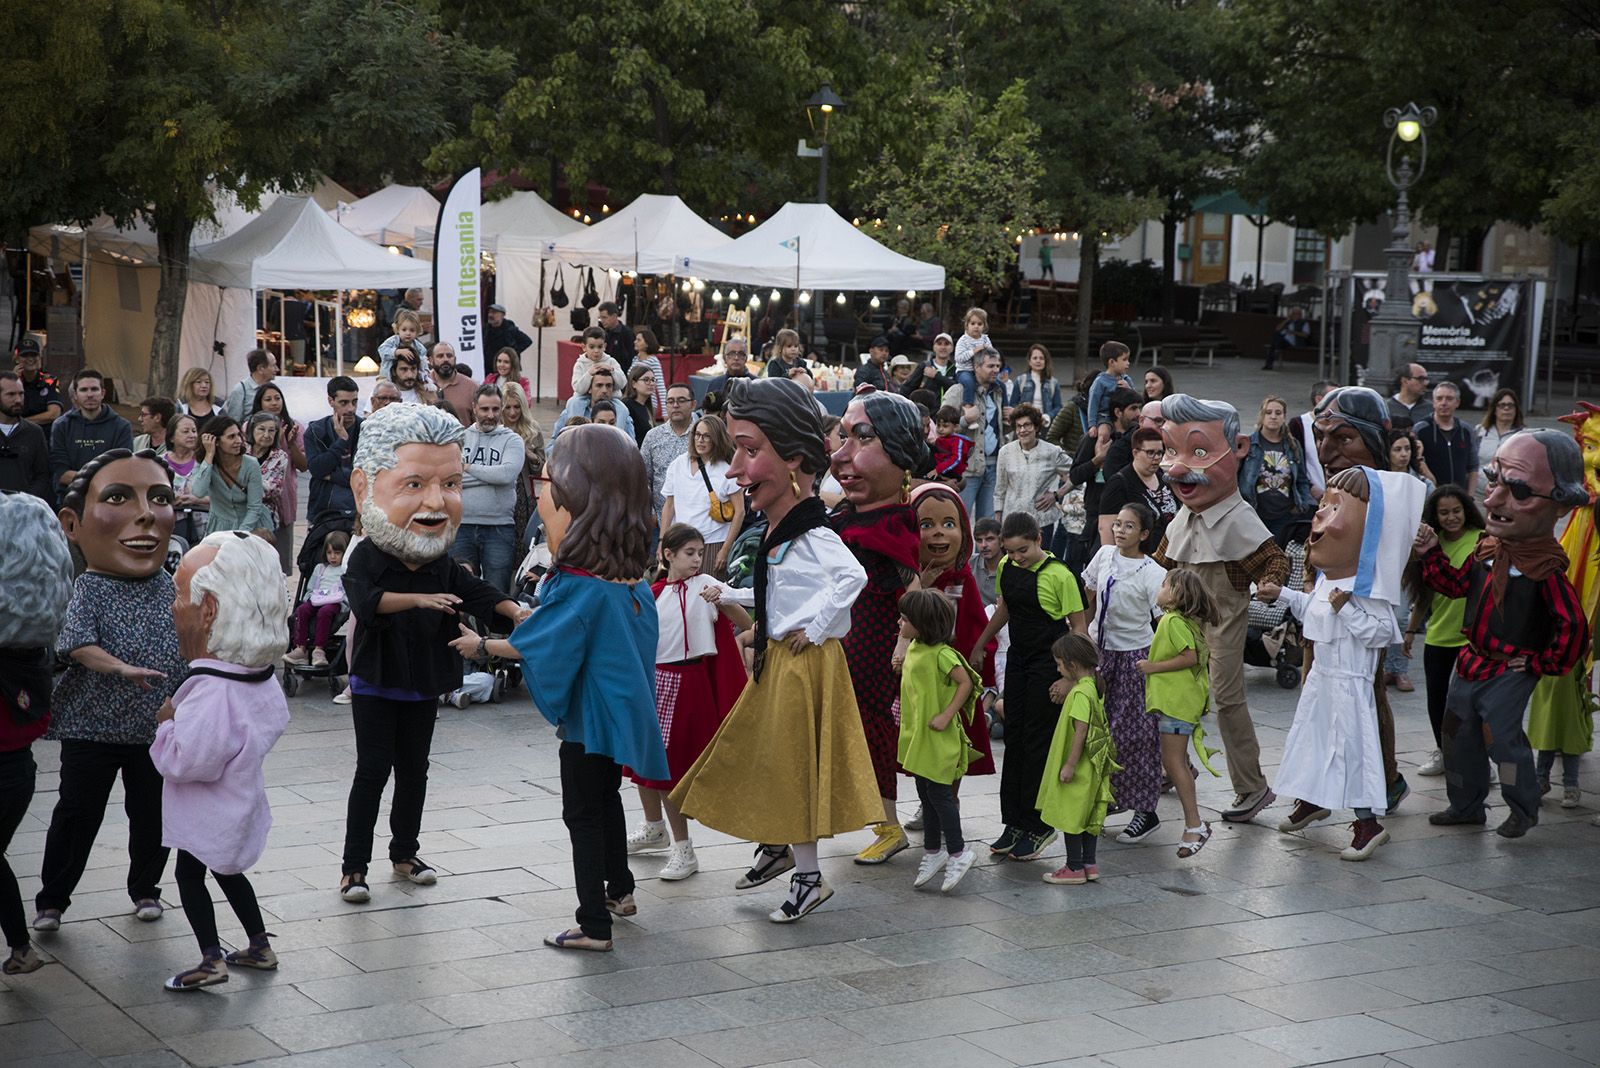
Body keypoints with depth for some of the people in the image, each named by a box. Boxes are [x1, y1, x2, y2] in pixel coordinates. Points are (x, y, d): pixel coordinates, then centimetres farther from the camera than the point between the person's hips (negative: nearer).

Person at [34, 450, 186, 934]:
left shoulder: (173, 592, 0)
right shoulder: (89, 590, -13)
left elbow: (189, 654, 10)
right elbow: (77, 643, -25)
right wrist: (120, 668, -37)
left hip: (156, 729, 4)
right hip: (93, 726, -3)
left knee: (152, 813, 13)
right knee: (77, 815, 4)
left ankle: (145, 888, 33)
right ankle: (52, 898, 18)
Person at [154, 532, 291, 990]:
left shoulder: (211, 692, -33)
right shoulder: (259, 675, -5)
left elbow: (187, 760, -34)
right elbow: (275, 720, 12)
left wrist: (166, 724, -15)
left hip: (207, 813, -9)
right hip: (236, 806, 9)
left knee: (189, 872, 8)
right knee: (227, 870, 23)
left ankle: (211, 957, 11)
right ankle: (259, 946, 32)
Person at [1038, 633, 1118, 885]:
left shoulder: (1080, 693, -22)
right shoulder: (1093, 685, 7)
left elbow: (1081, 731, -24)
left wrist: (1070, 765, -21)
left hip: (1078, 768, -9)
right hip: (1092, 767, 9)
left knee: (1070, 816, 0)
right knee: (1088, 815, 15)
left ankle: (1075, 868, 5)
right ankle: (1089, 864, 22)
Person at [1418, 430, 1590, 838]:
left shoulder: (1545, 570, -21)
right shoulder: (1488, 554, 2)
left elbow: (1572, 625, -23)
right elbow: (1457, 583, 16)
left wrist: (1544, 663, -14)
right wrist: (1432, 555, 2)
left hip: (1509, 673, -8)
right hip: (1471, 662, 8)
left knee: (1502, 738, -7)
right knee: (1458, 735, 13)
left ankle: (1523, 808, 14)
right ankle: (1465, 805, 29)